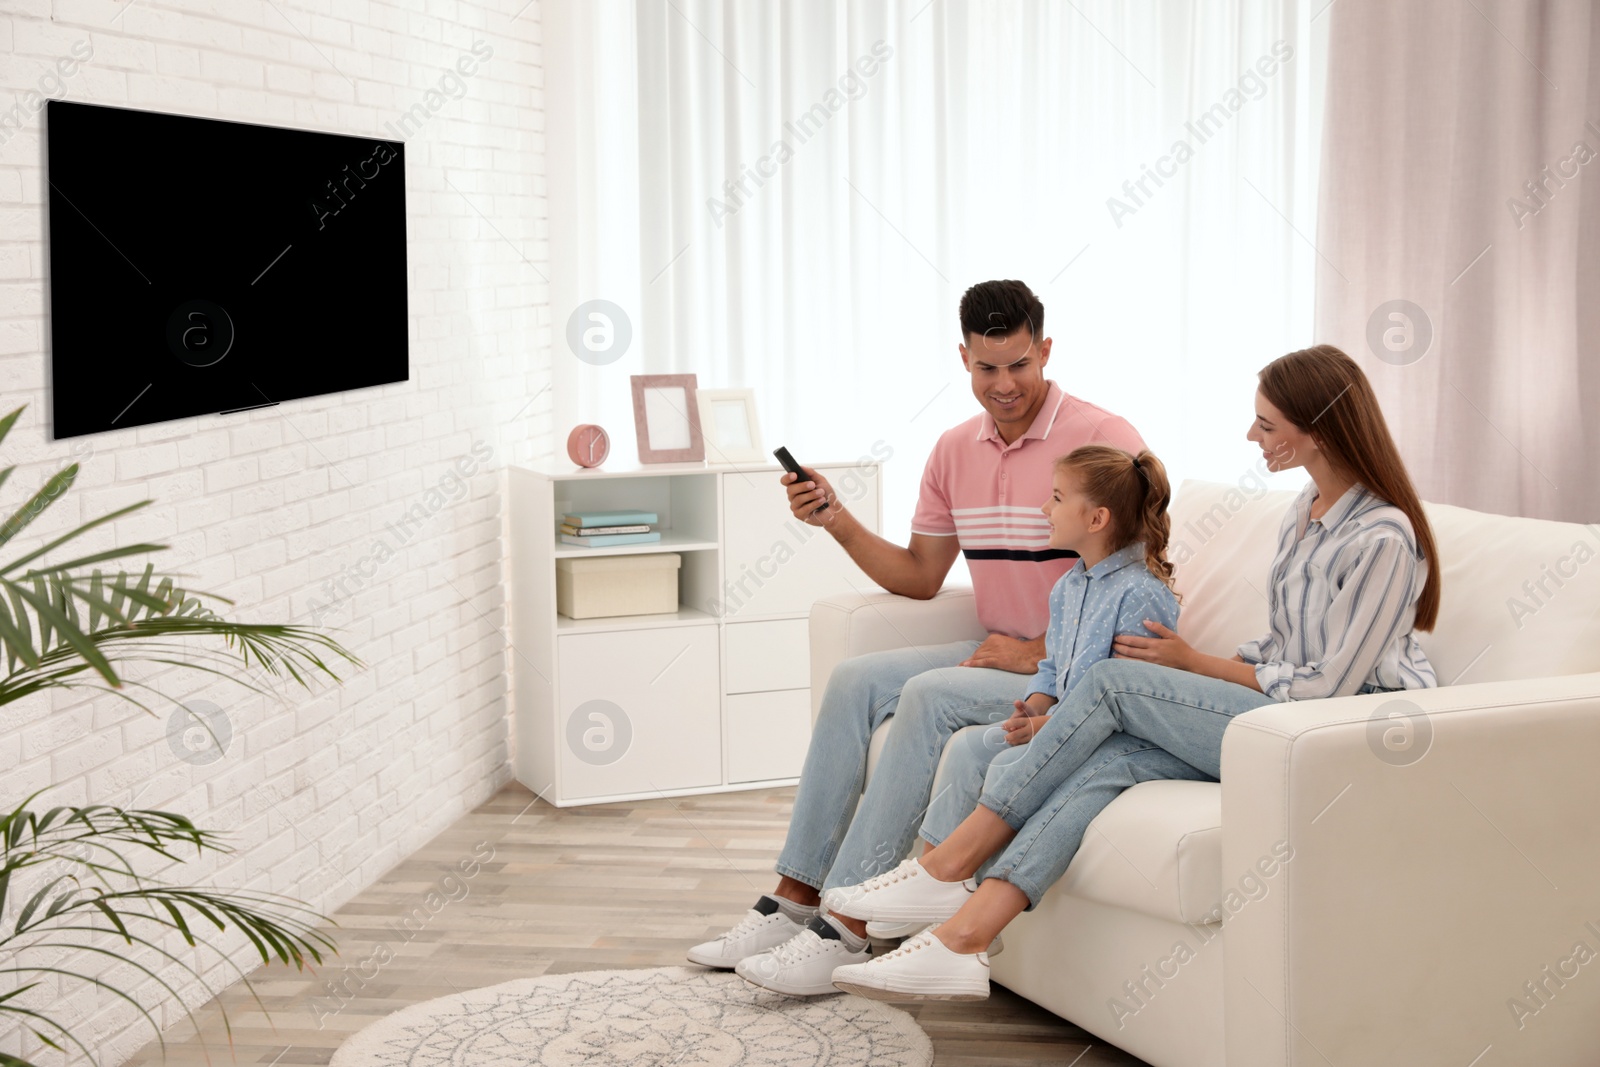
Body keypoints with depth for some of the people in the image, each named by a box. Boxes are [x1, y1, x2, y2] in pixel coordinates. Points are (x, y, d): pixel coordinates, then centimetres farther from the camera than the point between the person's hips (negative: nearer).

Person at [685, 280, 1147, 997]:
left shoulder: (1103, 439, -12)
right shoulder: (955, 451, 10)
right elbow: (921, 576, 16)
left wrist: (1039, 651, -19)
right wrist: (837, 520, 1)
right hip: (999, 654, 8)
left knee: (931, 695, -28)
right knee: (854, 680, -9)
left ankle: (847, 930, -27)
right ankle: (796, 901, -9)